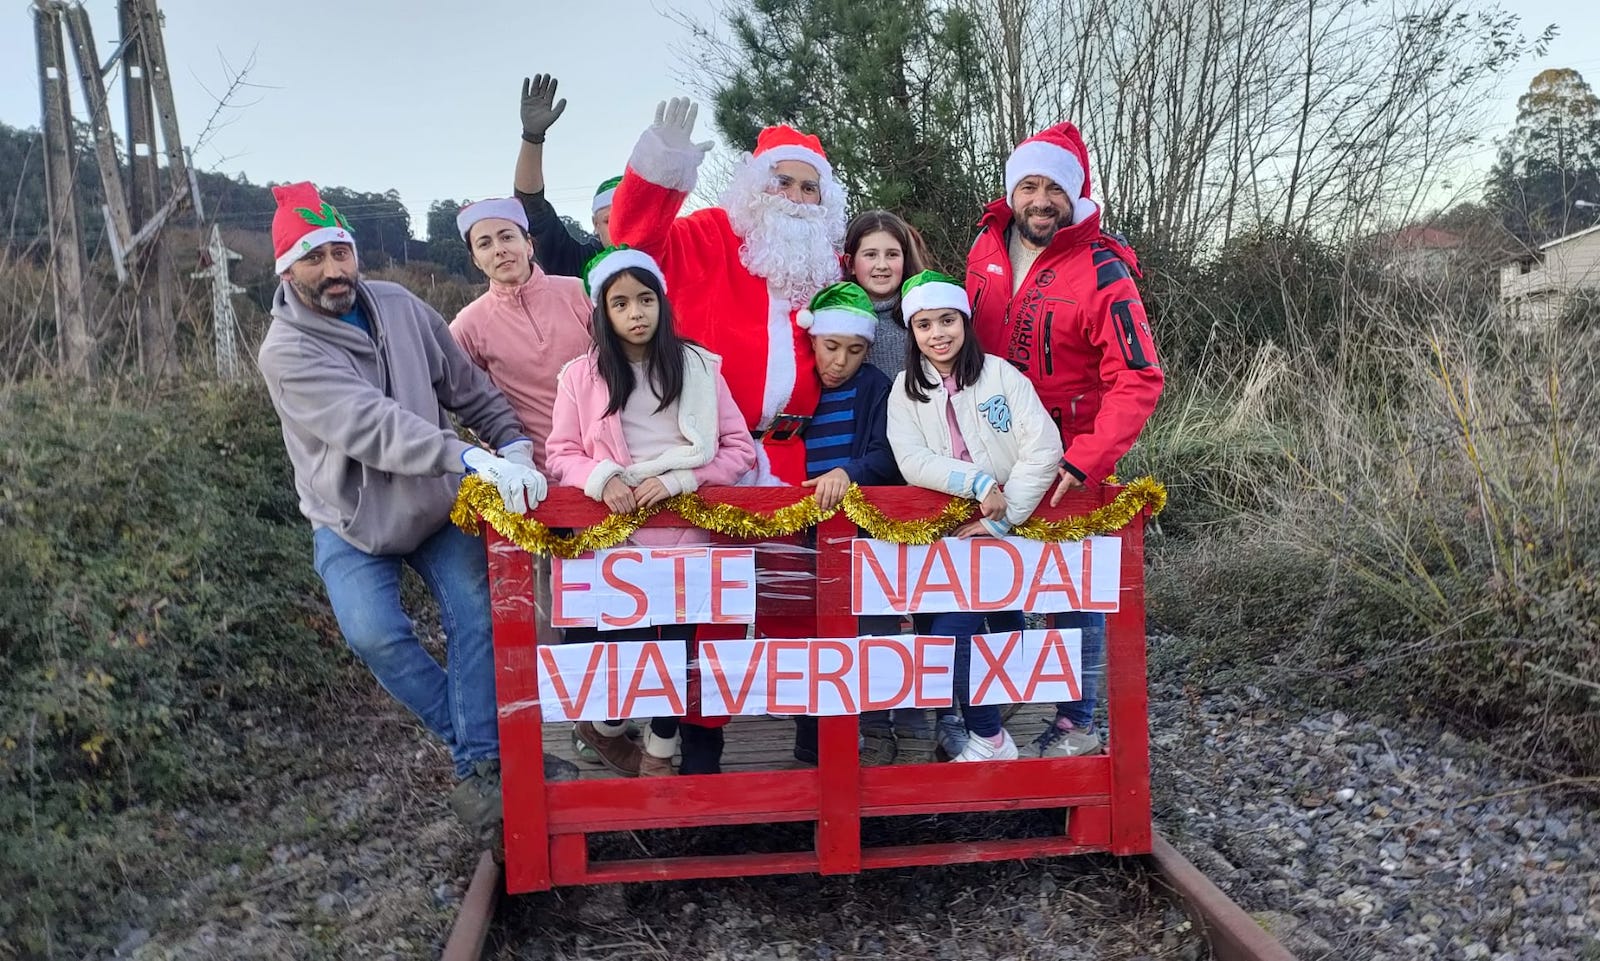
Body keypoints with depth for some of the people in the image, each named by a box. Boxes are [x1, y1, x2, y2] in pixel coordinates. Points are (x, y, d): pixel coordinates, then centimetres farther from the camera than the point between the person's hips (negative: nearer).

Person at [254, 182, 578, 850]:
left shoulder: (399, 308, -4)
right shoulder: (287, 351, -19)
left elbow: (468, 387, 3)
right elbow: (370, 423, -35)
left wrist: (514, 444, -13)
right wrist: (471, 458, -47)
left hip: (437, 503, 3)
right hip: (351, 523, -3)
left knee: (475, 615, -15)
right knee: (375, 635, -20)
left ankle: (478, 765, -5)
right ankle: (482, 740, 0)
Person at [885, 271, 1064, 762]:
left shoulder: (1000, 374, -2)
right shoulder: (906, 390, 6)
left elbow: (1043, 447, -11)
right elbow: (912, 462, -8)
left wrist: (1001, 519, -14)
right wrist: (977, 483, -20)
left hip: (1005, 529, -4)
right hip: (943, 534, 4)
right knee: (937, 631, -6)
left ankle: (989, 738, 1)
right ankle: (989, 734, 15)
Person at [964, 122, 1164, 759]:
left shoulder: (1103, 273, -16)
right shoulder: (987, 248, 1)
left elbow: (1139, 379, -20)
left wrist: (1086, 462, -28)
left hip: (1066, 458, -5)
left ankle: (1076, 723, 19)